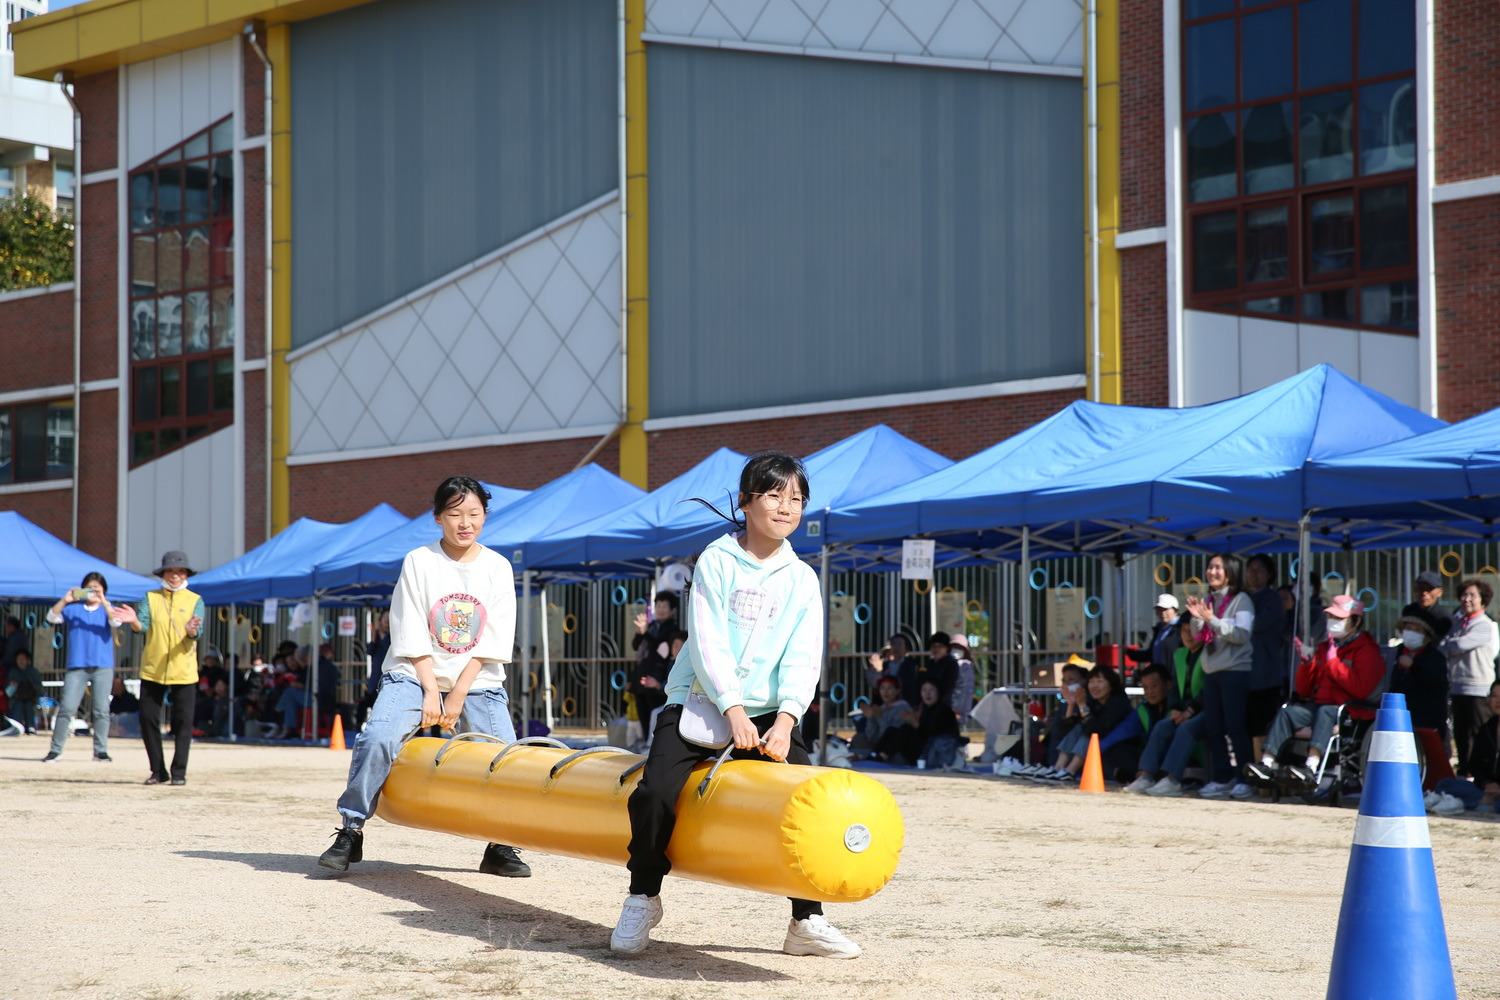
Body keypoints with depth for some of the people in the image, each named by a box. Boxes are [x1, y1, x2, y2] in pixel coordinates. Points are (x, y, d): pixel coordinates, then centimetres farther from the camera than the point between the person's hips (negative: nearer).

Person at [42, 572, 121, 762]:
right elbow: (52, 617, 0)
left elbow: (116, 622, -12)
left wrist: (103, 601, -23)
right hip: (76, 666, 0)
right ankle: (55, 749, 1)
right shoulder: (73, 608, 10)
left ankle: (101, 750, 5)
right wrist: (65, 600, -14)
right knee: (67, 707, -4)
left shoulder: (107, 609, 8)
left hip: (103, 666, 0)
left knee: (102, 709, 0)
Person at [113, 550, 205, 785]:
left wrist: (191, 630, -32)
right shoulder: (151, 598, 7)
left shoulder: (195, 600, 6)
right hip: (152, 670, 1)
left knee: (183, 722, -2)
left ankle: (179, 772, 6)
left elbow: (197, 632, -8)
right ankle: (158, 771, 12)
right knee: (148, 720, 0)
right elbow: (142, 625, -7)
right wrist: (134, 621, -29)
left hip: (184, 672, -1)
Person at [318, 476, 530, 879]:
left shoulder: (497, 567, 3)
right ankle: (350, 833, -13)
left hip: (477, 680, 2)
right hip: (416, 675, -2)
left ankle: (500, 847, 1)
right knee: (376, 738, -25)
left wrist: (458, 695, -10)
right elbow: (412, 638, -4)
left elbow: (491, 642, -2)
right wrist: (431, 692, -12)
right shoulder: (418, 562, -1)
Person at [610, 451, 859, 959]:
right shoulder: (717, 560, -3)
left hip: (767, 711, 3)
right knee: (654, 792, -21)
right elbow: (707, 643, -10)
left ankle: (808, 920, -4)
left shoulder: (802, 579, 5)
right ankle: (642, 899, 5)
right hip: (700, 702, -2)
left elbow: (803, 659, -3)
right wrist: (733, 713, -19)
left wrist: (784, 719, -19)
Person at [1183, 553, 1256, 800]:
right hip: (1211, 671, 7)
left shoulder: (1241, 600, -4)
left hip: (1235, 671, -7)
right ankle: (1222, 779, 12)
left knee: (1236, 728, -8)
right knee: (1212, 728, 5)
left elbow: (1242, 634, -15)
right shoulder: (1209, 601, 15)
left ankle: (1245, 780, -3)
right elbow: (1199, 638, 20)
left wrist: (1212, 620, -20)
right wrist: (1197, 619, 1)